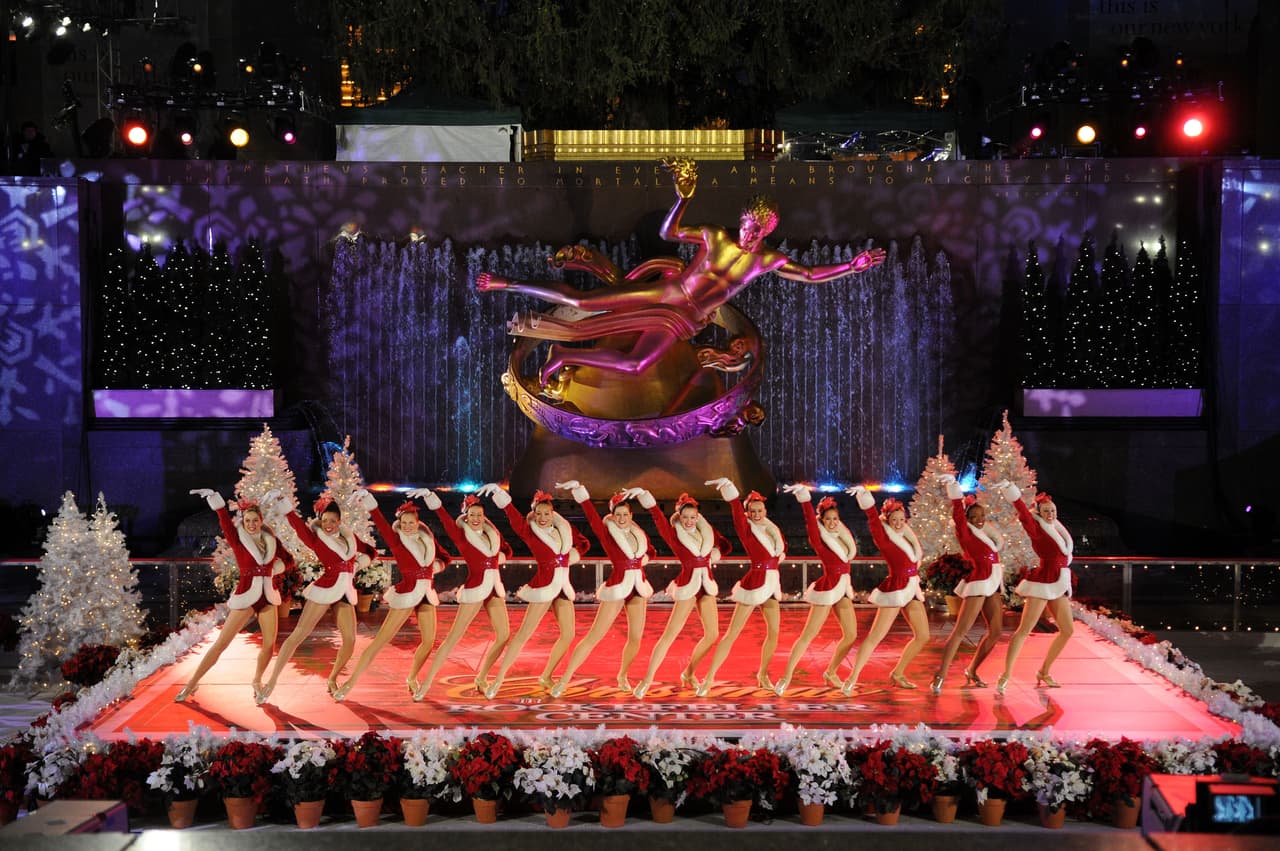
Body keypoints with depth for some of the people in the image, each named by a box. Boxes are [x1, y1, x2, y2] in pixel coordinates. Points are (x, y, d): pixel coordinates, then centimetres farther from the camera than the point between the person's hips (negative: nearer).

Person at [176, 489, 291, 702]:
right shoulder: (237, 539, -4)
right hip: (245, 596, -4)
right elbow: (224, 521, -19)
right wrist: (213, 497, -31)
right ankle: (192, 684, 3)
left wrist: (270, 569, 4)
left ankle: (257, 681, 24)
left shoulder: (271, 540, 6)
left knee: (269, 645, -1)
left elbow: (287, 559, 19)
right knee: (221, 643, -5)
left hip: (268, 597, 4)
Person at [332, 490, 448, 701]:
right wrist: (371, 506, -43)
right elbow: (383, 526, -26)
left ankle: (412, 678, 28)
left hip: (427, 595, 5)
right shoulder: (397, 541, -9)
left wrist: (438, 564, -6)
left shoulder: (427, 538, 6)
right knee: (381, 639, -7)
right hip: (406, 594, -5)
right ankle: (351, 682, -2)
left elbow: (443, 556, 18)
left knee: (429, 641, 5)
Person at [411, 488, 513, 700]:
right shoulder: (461, 535, -5)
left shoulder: (493, 532, 10)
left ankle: (481, 678, 18)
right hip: (474, 589, -6)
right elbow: (444, 517, -18)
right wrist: (429, 495, -30)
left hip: (495, 589, 6)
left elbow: (506, 549, 23)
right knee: (454, 637, -7)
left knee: (504, 635, 4)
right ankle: (427, 682, -4)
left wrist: (501, 556, 0)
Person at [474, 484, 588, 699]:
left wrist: (572, 556, 3)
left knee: (568, 635, 6)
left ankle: (546, 676, 20)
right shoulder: (529, 531, -5)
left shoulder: (563, 528, 8)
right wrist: (498, 492, -31)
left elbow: (583, 543, 20)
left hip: (563, 587, 6)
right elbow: (514, 515, -19)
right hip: (543, 586, -6)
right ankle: (499, 678, -6)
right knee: (524, 634, -9)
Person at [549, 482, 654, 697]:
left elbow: (648, 552, 28)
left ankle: (622, 676, 28)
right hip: (616, 588, -5)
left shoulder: (639, 534, 8)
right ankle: (565, 679, -3)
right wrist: (578, 489, -29)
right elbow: (590, 513, -19)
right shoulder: (606, 533, -6)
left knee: (635, 638, 6)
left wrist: (644, 559, 7)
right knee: (594, 636, -7)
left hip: (638, 588, 5)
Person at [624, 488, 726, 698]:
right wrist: (642, 494, -28)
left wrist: (715, 555, 0)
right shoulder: (674, 535, -6)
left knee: (712, 635, 3)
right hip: (687, 586, -5)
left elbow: (724, 545, 20)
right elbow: (657, 515, -17)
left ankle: (689, 673, 21)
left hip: (706, 587, 5)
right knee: (670, 634, -9)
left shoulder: (707, 531, 7)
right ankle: (647, 679, -5)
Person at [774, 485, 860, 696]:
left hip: (843, 589, 7)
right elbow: (810, 522, -25)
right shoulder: (819, 538, -12)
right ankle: (787, 676, -4)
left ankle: (831, 672, 23)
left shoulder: (844, 535, 7)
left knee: (851, 635, 6)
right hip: (827, 589, -7)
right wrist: (805, 498, -36)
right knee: (808, 635, -7)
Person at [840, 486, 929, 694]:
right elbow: (872, 518, -20)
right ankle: (852, 679, -10)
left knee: (923, 636, 8)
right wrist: (864, 494, -29)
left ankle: (898, 674, 20)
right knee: (876, 636, -11)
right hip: (895, 590, -8)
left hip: (912, 591, 8)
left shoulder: (907, 535, 12)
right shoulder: (884, 537, -8)